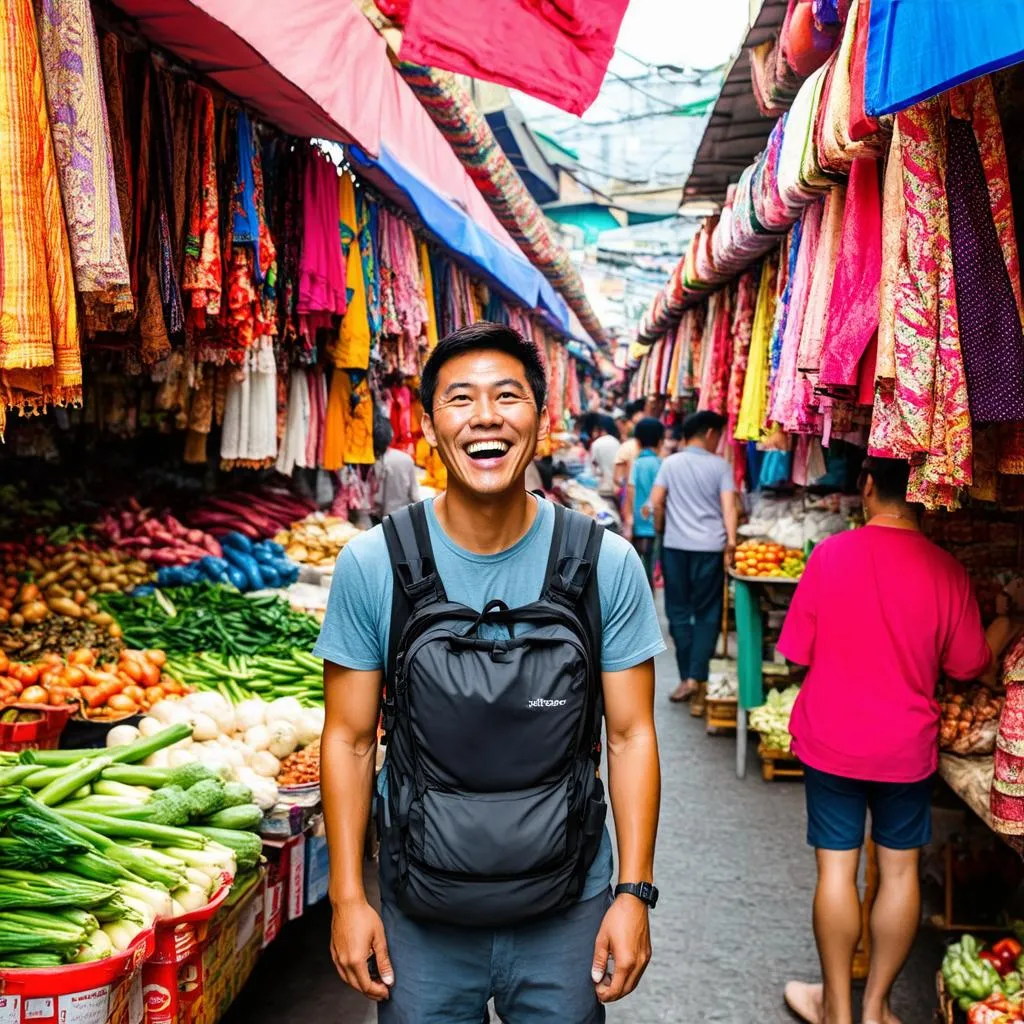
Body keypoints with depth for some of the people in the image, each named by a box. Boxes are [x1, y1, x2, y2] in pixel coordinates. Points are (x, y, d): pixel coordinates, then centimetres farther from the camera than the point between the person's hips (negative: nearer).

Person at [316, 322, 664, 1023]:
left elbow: (631, 734, -4)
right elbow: (349, 738, -3)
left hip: (567, 912, 0)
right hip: (420, 915, 0)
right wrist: (348, 896, -4)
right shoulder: (371, 565, -9)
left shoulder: (608, 565, -9)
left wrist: (635, 892, -6)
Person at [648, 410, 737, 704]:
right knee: (707, 614, 7)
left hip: (675, 545, 1)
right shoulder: (720, 466, 1)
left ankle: (687, 677, 5)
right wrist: (731, 541, -13)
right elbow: (728, 506, -9)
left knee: (679, 611, 9)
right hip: (710, 547, -1)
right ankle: (696, 677, -1)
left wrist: (660, 530, 15)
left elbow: (656, 501, 0)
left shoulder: (670, 463, 6)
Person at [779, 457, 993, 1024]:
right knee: (900, 869, 14)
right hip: (906, 744, 1)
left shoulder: (830, 554, -13)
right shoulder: (947, 571, -11)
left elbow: (798, 651, -7)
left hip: (831, 739, -1)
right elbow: (968, 664, -1)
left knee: (837, 867, 8)